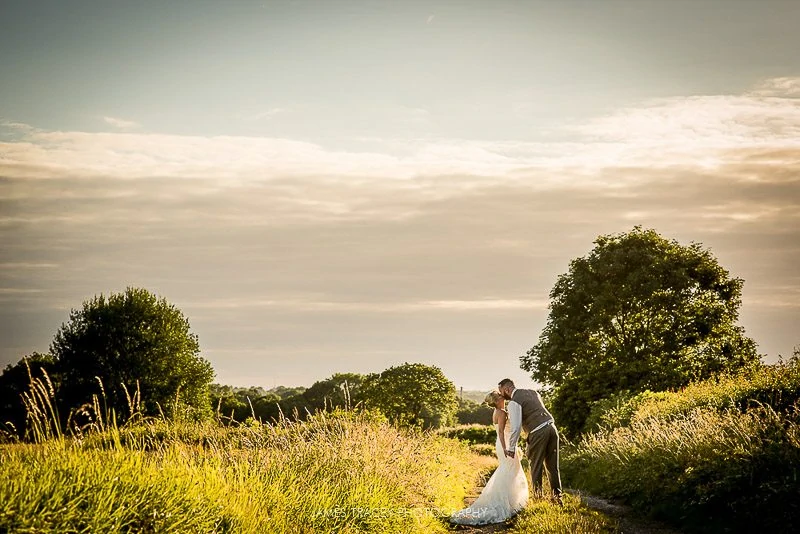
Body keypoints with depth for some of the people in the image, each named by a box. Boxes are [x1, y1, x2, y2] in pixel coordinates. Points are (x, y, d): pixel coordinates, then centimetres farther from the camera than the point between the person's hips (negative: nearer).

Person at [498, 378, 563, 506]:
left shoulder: (514, 402, -8)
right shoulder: (532, 392, 17)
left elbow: (516, 426, -15)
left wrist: (511, 448, -9)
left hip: (538, 433, -7)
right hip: (551, 427, 7)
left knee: (535, 467, 7)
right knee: (552, 465, 13)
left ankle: (538, 497, 13)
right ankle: (557, 496, 16)